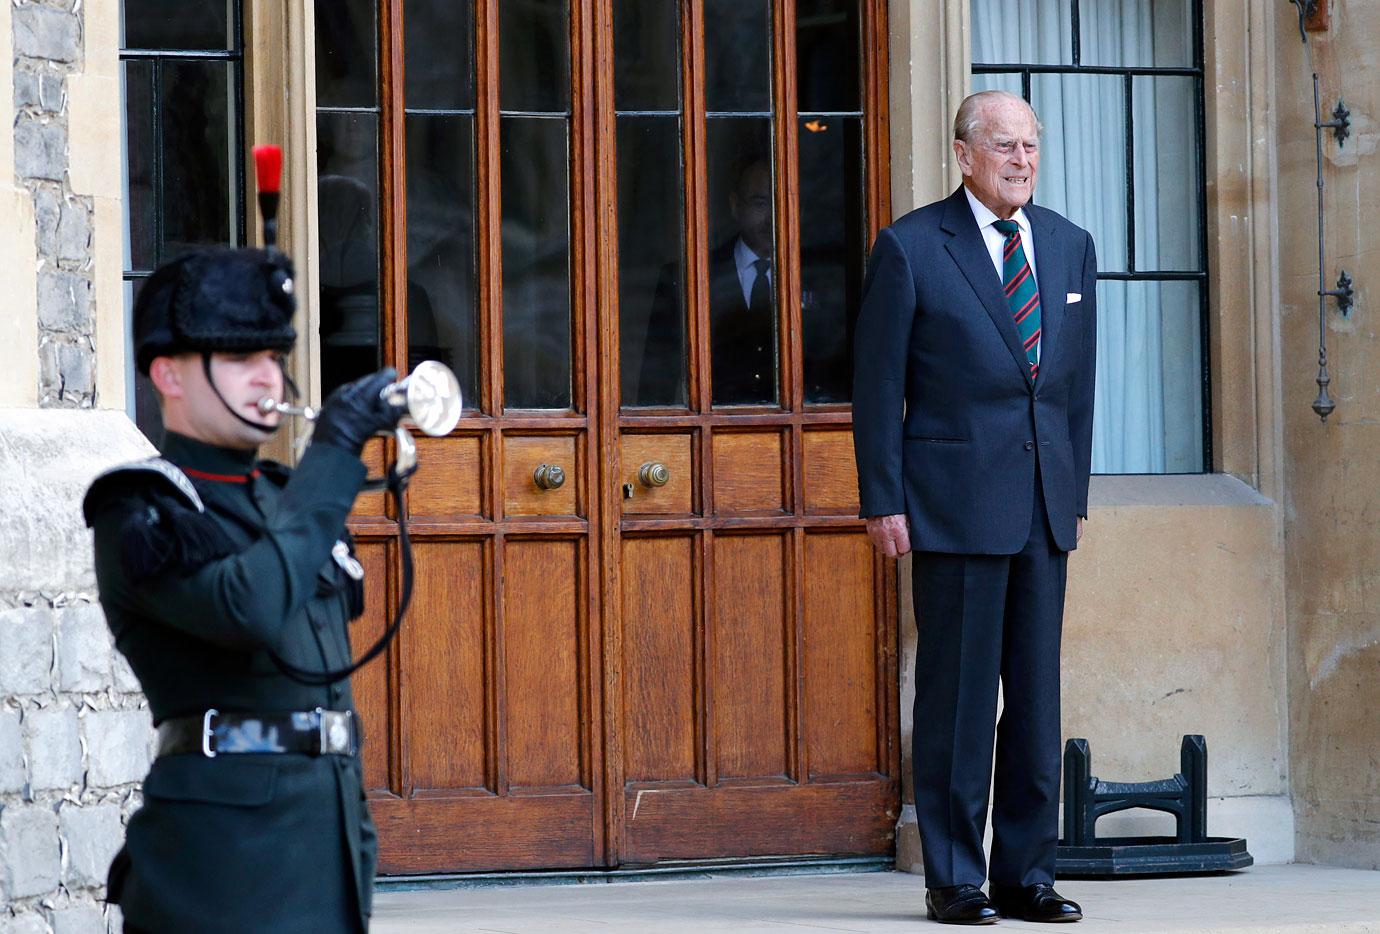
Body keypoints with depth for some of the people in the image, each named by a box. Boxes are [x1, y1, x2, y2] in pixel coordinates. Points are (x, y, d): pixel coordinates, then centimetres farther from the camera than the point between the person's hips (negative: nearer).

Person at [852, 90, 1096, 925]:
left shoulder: (1070, 246, 13)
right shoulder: (911, 247, -3)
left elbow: (1079, 378, 16)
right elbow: (878, 384, -3)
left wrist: (1076, 493, 12)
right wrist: (883, 502, -7)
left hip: (1044, 508, 5)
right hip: (955, 502, -5)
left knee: (1038, 690, 5)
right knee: (958, 688, -4)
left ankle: (1027, 874, 11)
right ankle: (953, 880, 3)